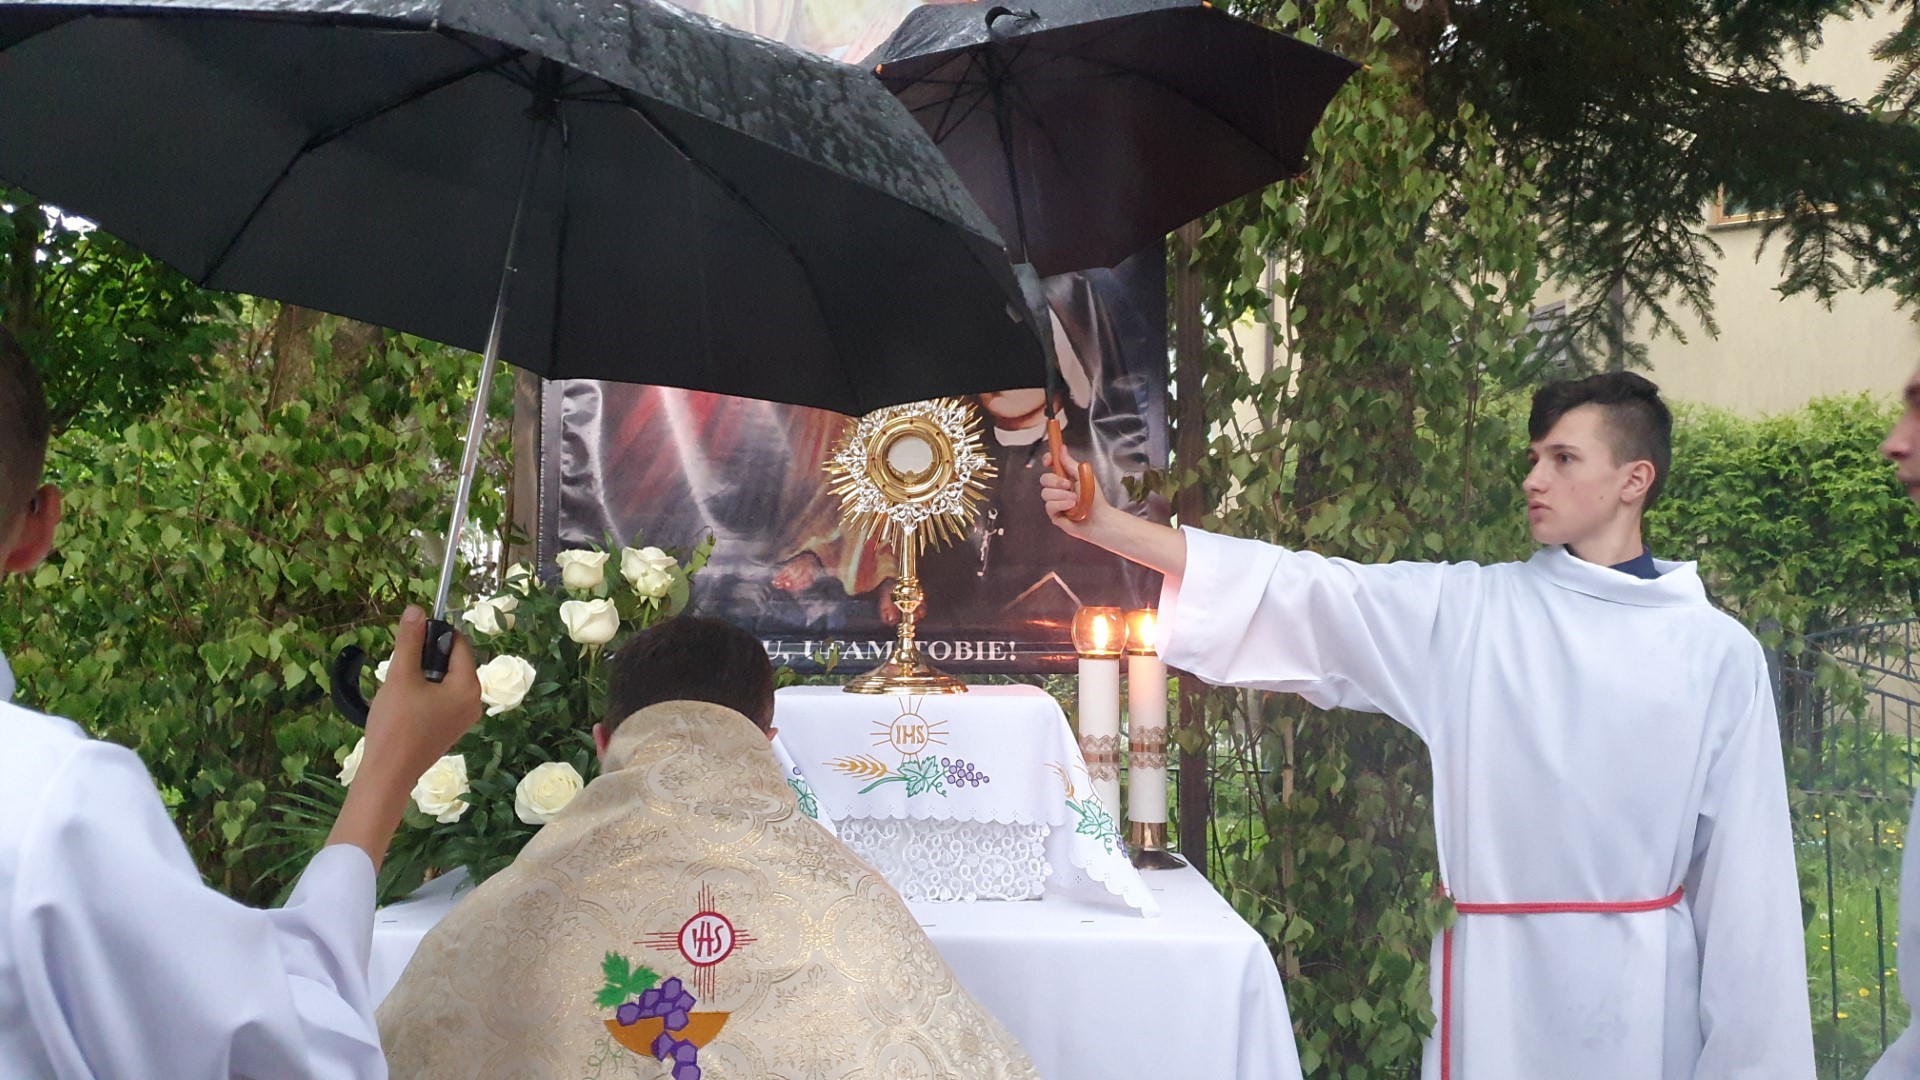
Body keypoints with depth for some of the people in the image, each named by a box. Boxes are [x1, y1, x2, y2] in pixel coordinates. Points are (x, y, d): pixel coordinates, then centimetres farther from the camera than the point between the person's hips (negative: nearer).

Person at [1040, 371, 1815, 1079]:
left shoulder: (1717, 652, 0)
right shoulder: (1468, 612, 1)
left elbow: (1743, 861, 1)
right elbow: (1299, 590, -6)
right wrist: (1103, 523, -13)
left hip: (1644, 989, 0)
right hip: (1500, 979, 1)